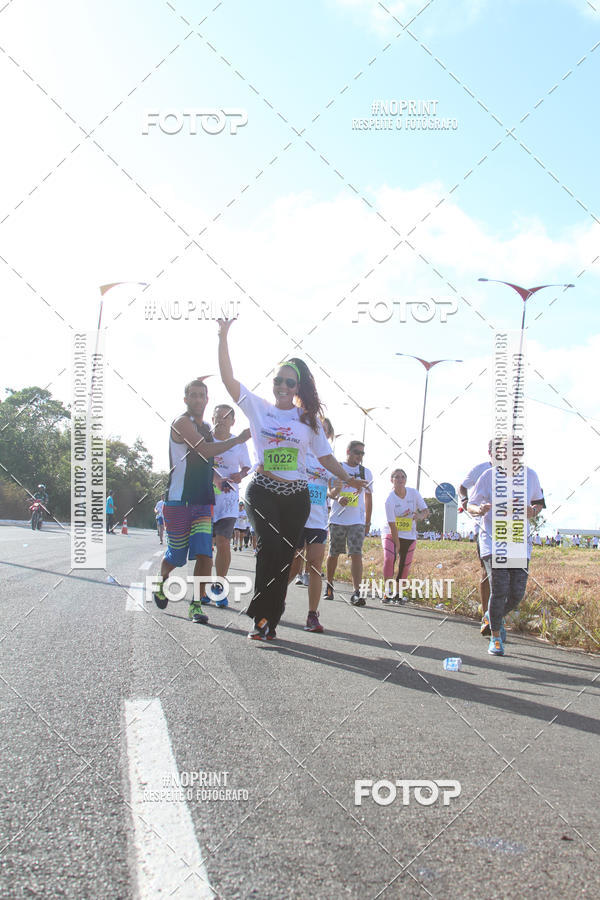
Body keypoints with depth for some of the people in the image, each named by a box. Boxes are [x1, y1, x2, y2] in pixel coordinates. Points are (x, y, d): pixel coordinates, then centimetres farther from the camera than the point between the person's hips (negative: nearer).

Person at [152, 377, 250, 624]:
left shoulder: (205, 428, 17)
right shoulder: (182, 422, -9)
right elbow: (206, 450, -21)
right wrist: (239, 439, -16)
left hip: (203, 502, 6)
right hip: (179, 500, -6)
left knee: (204, 553, -8)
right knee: (176, 556, 6)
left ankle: (195, 604, -1)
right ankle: (162, 585, 36)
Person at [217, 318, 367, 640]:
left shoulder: (308, 420, 10)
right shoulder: (258, 408, 6)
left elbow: (325, 456, 16)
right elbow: (228, 377, -3)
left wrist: (348, 479, 10)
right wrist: (223, 338, -10)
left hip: (296, 496, 2)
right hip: (262, 490, -2)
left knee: (284, 557, 2)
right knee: (270, 545, -21)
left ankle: (268, 620, 10)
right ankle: (262, 615, -11)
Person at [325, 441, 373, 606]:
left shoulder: (366, 472, 10)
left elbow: (368, 498, 15)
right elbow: (330, 491, -6)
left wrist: (368, 522, 12)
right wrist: (337, 497, -29)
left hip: (357, 522, 1)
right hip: (337, 519, -1)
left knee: (356, 555, -12)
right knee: (333, 555, 7)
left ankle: (356, 593, -17)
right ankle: (329, 586, 27)